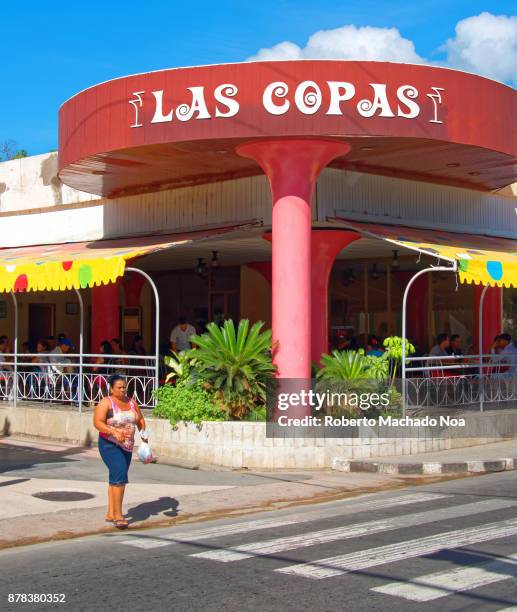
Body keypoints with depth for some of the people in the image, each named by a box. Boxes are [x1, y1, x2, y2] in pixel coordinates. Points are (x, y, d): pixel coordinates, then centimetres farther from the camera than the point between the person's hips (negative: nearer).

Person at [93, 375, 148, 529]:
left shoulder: (131, 402, 9)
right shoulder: (106, 403, -10)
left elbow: (140, 419, 16)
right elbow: (97, 422, -19)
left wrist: (143, 431, -3)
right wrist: (114, 432, -31)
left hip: (127, 446, 7)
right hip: (110, 445, -7)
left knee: (116, 478, 12)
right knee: (120, 476, -18)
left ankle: (110, 514, 21)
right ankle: (118, 515, -14)